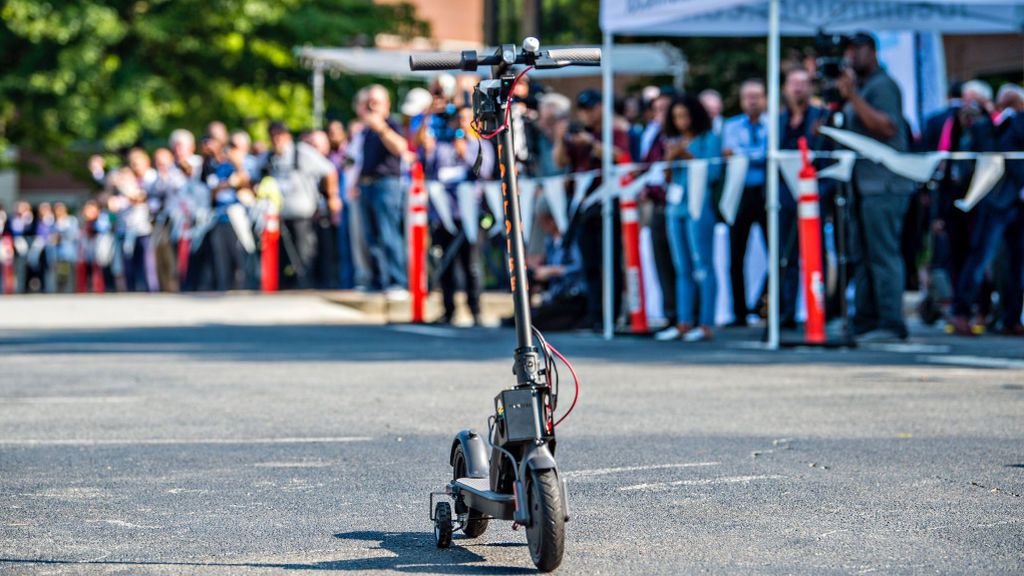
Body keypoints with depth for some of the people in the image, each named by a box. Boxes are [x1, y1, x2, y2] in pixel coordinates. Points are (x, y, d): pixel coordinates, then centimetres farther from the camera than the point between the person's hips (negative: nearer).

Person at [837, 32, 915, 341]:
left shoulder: (882, 86, -8)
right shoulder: (858, 86, 21)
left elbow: (887, 127, -21)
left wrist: (852, 97, -22)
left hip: (883, 185, -10)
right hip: (862, 185, 10)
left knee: (883, 254, -12)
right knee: (861, 256, 10)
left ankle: (890, 324, -12)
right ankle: (865, 323, 14)